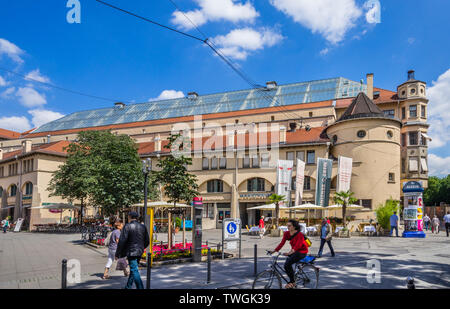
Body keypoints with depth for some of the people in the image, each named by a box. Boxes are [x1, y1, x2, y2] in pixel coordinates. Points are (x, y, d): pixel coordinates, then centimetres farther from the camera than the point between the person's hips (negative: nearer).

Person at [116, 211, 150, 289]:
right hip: (139, 252, 7)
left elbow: (122, 241, -15)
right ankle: (128, 287, 33)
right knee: (133, 269, 20)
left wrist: (117, 253, -6)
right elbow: (147, 241, 10)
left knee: (134, 271, -4)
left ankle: (140, 287, -10)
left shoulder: (127, 226, -11)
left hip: (131, 251, -6)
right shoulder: (143, 227, 6)